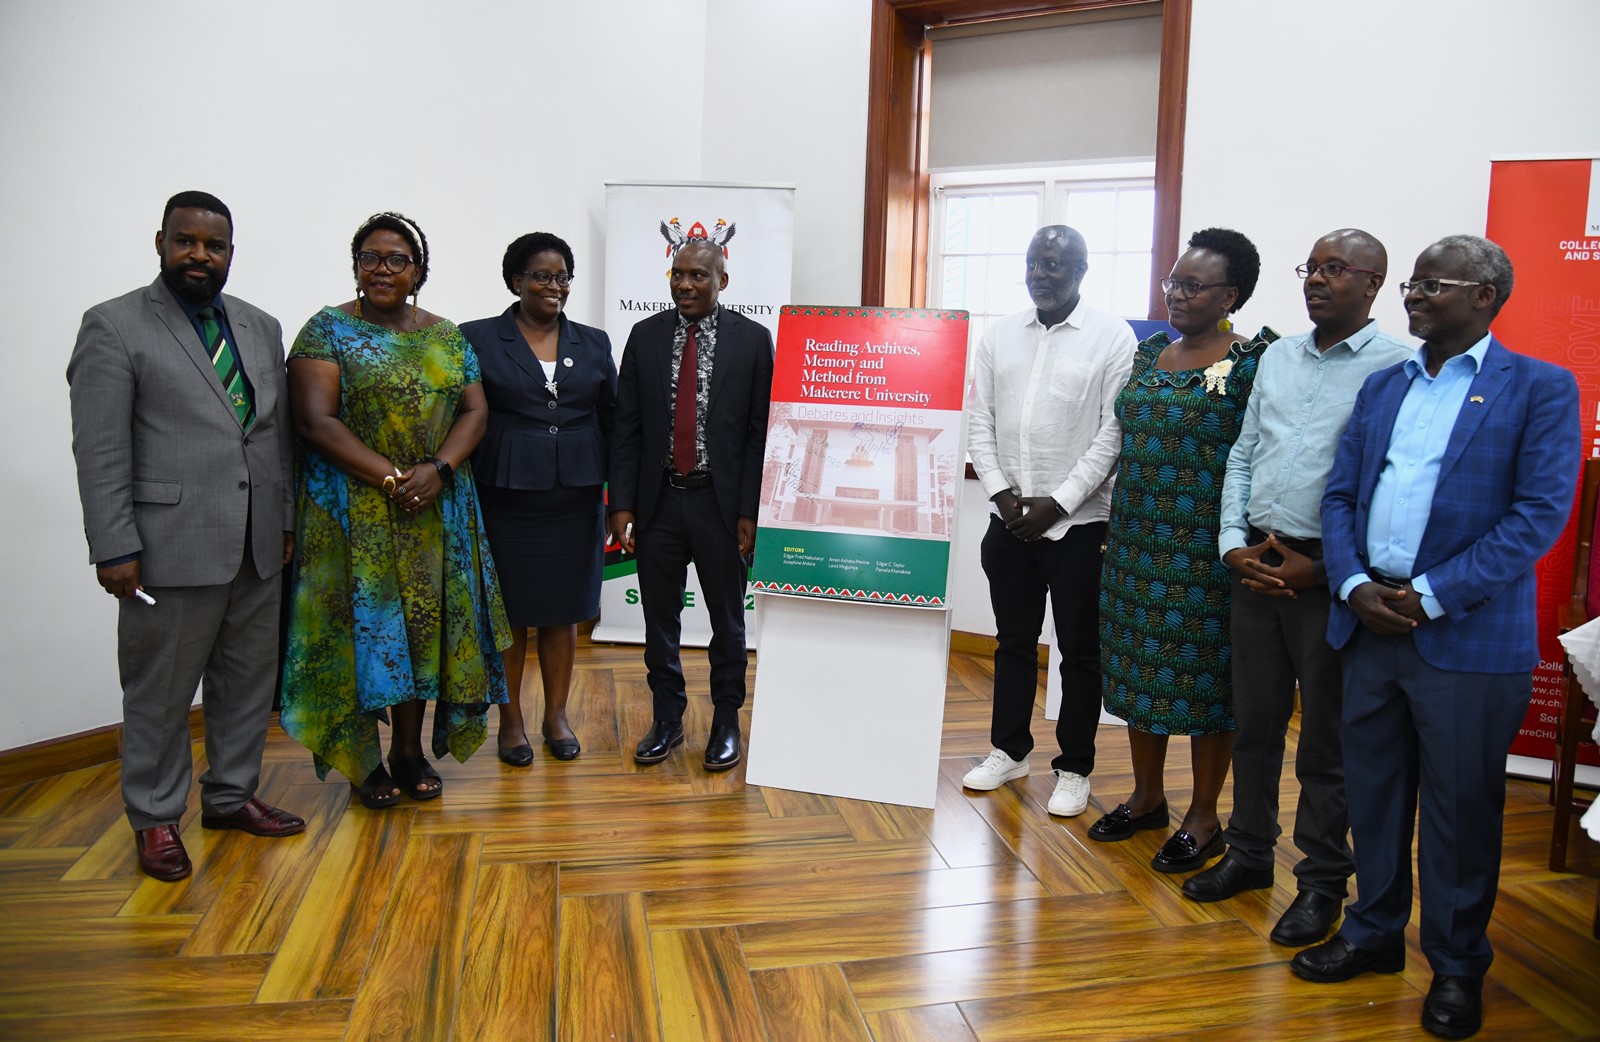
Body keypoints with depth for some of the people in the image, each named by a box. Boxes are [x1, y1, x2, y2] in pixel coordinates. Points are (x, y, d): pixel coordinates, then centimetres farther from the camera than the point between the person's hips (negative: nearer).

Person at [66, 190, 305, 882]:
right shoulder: (113, 325, -3)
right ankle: (155, 818, 22)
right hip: (172, 548, -5)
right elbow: (99, 449, -9)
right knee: (161, 691, 6)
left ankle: (230, 795, 31)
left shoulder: (261, 328, 14)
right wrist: (114, 548, -13)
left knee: (249, 678, 14)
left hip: (257, 547, 6)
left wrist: (287, 520, 11)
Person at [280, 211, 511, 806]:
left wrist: (439, 469, -14)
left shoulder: (447, 336, 11)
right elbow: (316, 421, -11)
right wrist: (391, 478, -18)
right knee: (364, 624, 1)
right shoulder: (328, 330, -2)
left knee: (423, 624, 7)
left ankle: (410, 750, 20)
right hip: (354, 510, -3)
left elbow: (475, 410, 4)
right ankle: (363, 758, 15)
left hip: (436, 510, 4)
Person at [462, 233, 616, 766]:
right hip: (506, 497, -2)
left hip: (575, 498, 2)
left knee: (564, 610, 10)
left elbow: (612, 418, 11)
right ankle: (511, 719, 21)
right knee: (508, 612, 6)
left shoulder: (593, 343, 9)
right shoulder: (478, 339, 1)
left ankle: (557, 715, 24)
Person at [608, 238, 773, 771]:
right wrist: (621, 503, -3)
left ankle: (726, 723, 26)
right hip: (658, 501, 3)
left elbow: (760, 432, -4)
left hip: (722, 503, -2)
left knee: (727, 619, 10)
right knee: (659, 618, 12)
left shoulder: (753, 339, -2)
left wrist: (750, 512, -9)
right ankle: (667, 719, 28)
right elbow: (627, 427, 4)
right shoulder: (645, 336, 5)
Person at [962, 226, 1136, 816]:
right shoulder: (999, 336, 8)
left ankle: (1074, 769, 21)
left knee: (1080, 651, 7)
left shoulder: (1112, 338, -5)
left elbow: (1114, 433, -9)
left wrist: (1057, 502, -13)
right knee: (1014, 641, 15)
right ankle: (1010, 750, 31)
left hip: (1079, 524, -4)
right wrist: (1000, 491, -6)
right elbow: (979, 423, 7)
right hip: (1009, 521, 4)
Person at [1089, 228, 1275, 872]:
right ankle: (1147, 797, 31)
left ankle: (1203, 817, 21)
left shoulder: (1252, 362, -9)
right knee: (1140, 667, 14)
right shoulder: (1149, 354, 11)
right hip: (1137, 543, 7)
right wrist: (1118, 529, 14)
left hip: (1204, 550, -6)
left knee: (1204, 677, 4)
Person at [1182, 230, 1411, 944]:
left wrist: (1321, 568, -16)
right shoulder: (1277, 358, 13)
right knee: (1253, 722, 15)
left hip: (1329, 578, -5)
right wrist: (1233, 544, 1)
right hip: (1256, 566, 5)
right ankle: (1249, 853, 31)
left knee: (1327, 740, 7)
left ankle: (1323, 882, 22)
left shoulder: (1397, 369, -7)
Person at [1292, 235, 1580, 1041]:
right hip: (1369, 624, 5)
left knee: (1459, 809, 8)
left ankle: (1456, 967, 27)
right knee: (1373, 790, 15)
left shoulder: (1541, 389, -3)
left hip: (1467, 637, -4)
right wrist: (1354, 586, -7)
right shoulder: (1382, 386, 12)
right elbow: (1339, 495, 8)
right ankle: (1374, 932, 33)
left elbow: (1540, 513, -12)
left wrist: (1431, 597, -17)